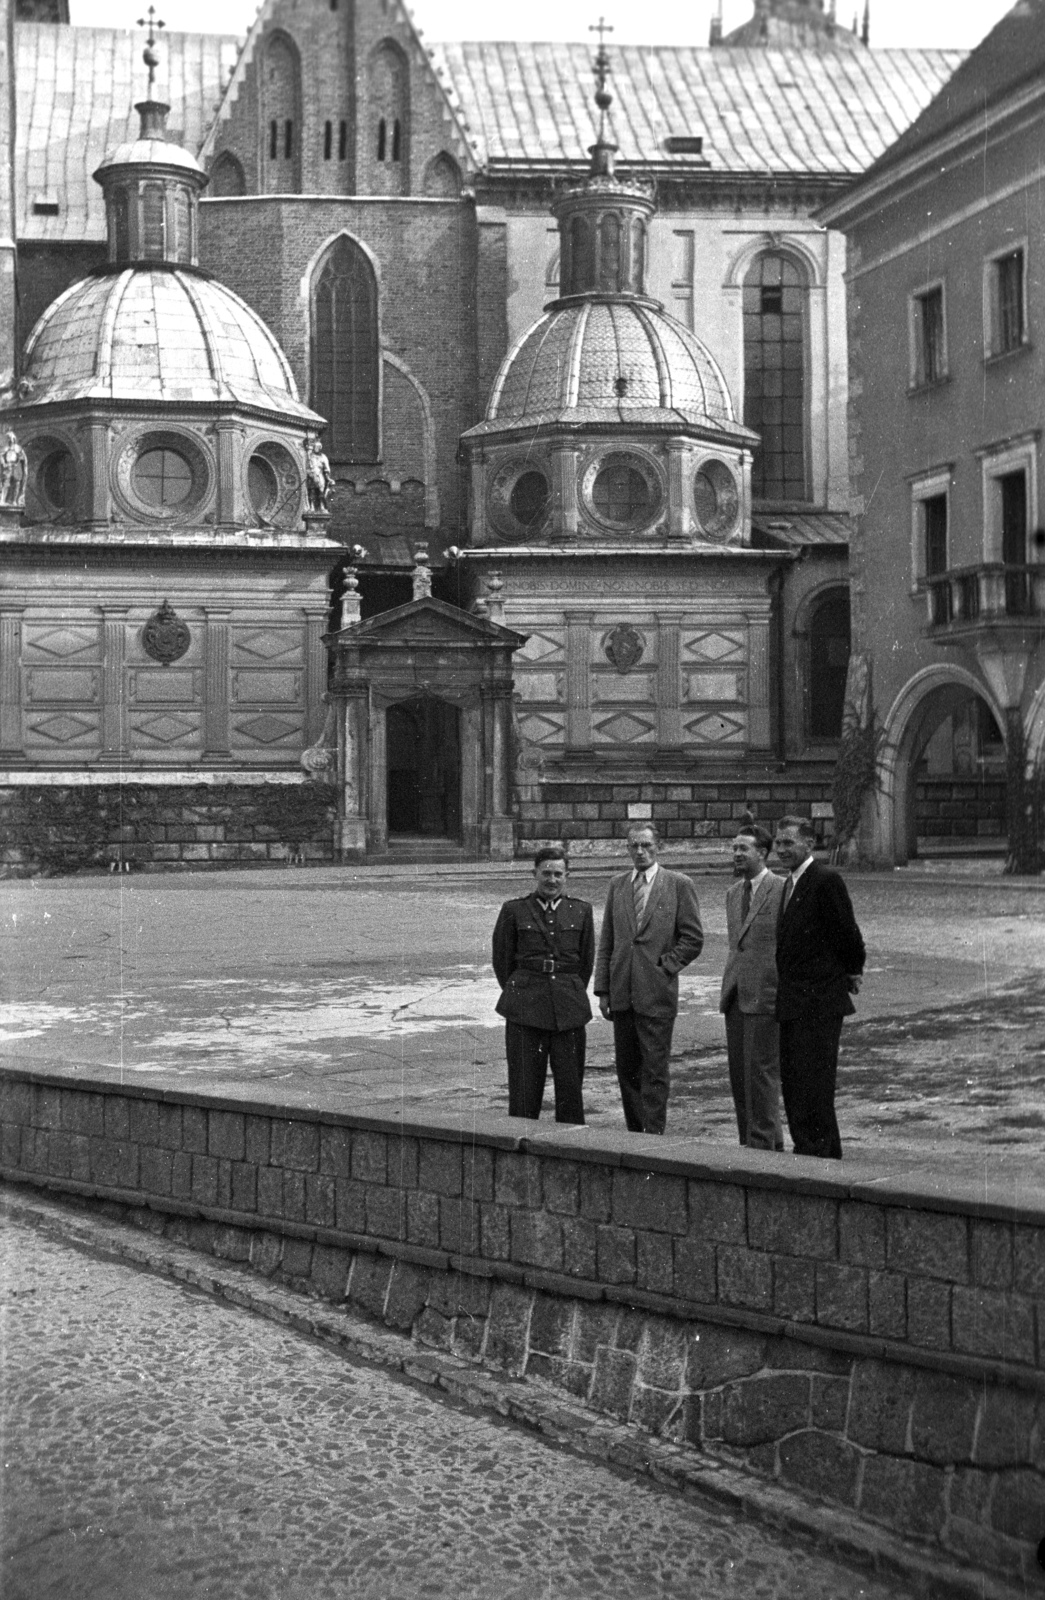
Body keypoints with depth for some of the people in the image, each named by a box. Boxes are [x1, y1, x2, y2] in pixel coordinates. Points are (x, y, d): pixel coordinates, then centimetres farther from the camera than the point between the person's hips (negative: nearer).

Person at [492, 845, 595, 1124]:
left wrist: (570, 995, 13)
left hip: (569, 1011, 2)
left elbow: (587, 960, 13)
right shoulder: (514, 911, 4)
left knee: (570, 1083, 2)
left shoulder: (581, 911, 9)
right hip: (526, 1012, -1)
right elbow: (502, 960, 8)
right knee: (524, 1084, -1)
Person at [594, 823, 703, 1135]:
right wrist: (603, 989, 7)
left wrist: (665, 966, -8)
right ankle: (634, 1133, 17)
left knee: (655, 1070, -4)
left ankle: (653, 1135, -2)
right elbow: (606, 942, 12)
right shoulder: (618, 885, 11)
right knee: (626, 1069, 9)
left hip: (656, 992, -4)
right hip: (622, 992, 4)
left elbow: (693, 939, 0)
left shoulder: (678, 885, -1)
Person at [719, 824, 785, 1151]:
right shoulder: (733, 892, 16)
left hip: (766, 995, -8)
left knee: (761, 1071, -6)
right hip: (736, 994, 8)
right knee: (739, 1073, 9)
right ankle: (749, 1142, 17)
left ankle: (762, 1144, 0)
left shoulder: (783, 891, -9)